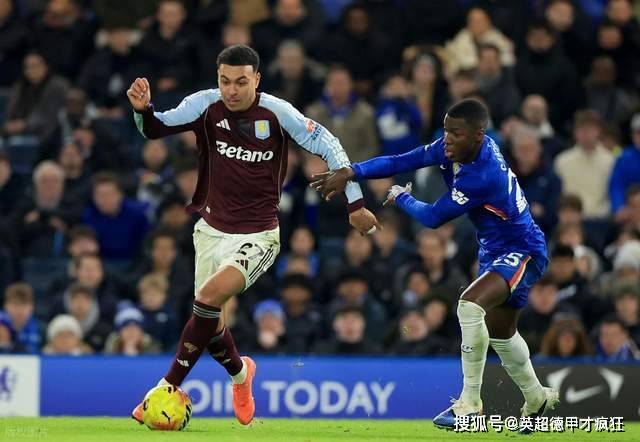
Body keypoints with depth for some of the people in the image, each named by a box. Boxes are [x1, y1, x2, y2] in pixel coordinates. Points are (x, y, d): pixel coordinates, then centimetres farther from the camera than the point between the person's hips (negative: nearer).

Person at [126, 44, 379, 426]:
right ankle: (240, 372, 44)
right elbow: (155, 129, -6)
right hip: (211, 229, 4)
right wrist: (144, 110, -29)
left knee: (211, 297, -27)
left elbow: (328, 146, -8)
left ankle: (168, 387, -18)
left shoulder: (277, 112, -16)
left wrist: (355, 203, -9)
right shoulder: (206, 105, -10)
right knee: (211, 323, 10)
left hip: (257, 234, -4)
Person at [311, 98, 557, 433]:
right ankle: (537, 399, 47)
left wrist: (401, 198, -6)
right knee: (499, 331, 23)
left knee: (470, 304, -32)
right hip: (494, 251, 10)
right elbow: (403, 161, -9)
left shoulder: (484, 175, -34)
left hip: (522, 251, -10)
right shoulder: (452, 149, -10)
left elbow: (433, 217, -25)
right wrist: (350, 173, -21)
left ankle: (469, 405, -24)